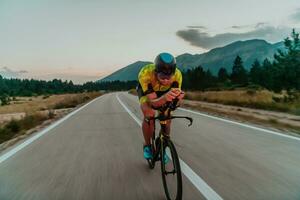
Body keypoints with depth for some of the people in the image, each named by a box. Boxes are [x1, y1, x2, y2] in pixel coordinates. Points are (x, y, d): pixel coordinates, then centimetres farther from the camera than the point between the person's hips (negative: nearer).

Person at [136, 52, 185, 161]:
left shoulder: (177, 75, -35)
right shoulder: (145, 73, -42)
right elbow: (153, 102, -42)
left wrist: (178, 96, -57)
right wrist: (164, 97, -64)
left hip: (165, 92, 3)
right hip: (146, 90, -2)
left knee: (167, 120, -9)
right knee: (149, 116, -26)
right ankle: (147, 145, 0)